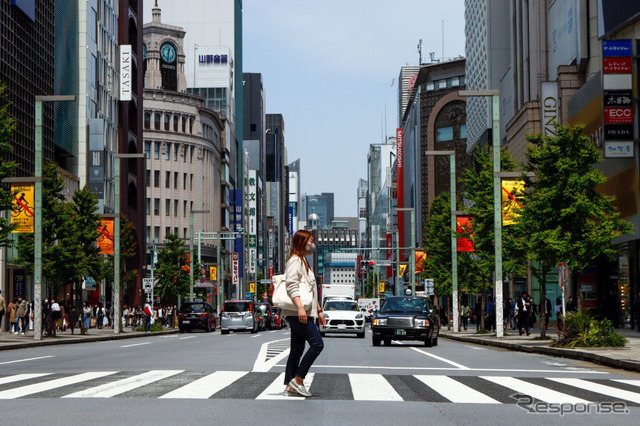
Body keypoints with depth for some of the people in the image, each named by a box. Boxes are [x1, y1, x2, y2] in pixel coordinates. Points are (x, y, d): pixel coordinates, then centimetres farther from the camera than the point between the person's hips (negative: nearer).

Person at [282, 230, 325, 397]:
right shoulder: (295, 260, -8)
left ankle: (290, 387, 7)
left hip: (305, 313, 10)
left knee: (297, 350, 7)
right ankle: (297, 380, -11)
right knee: (317, 343, -13)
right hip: (297, 313, -10)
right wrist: (300, 307, -30)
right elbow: (292, 286, -20)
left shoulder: (304, 262, 24)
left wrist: (319, 310, 29)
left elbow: (310, 291, 31)